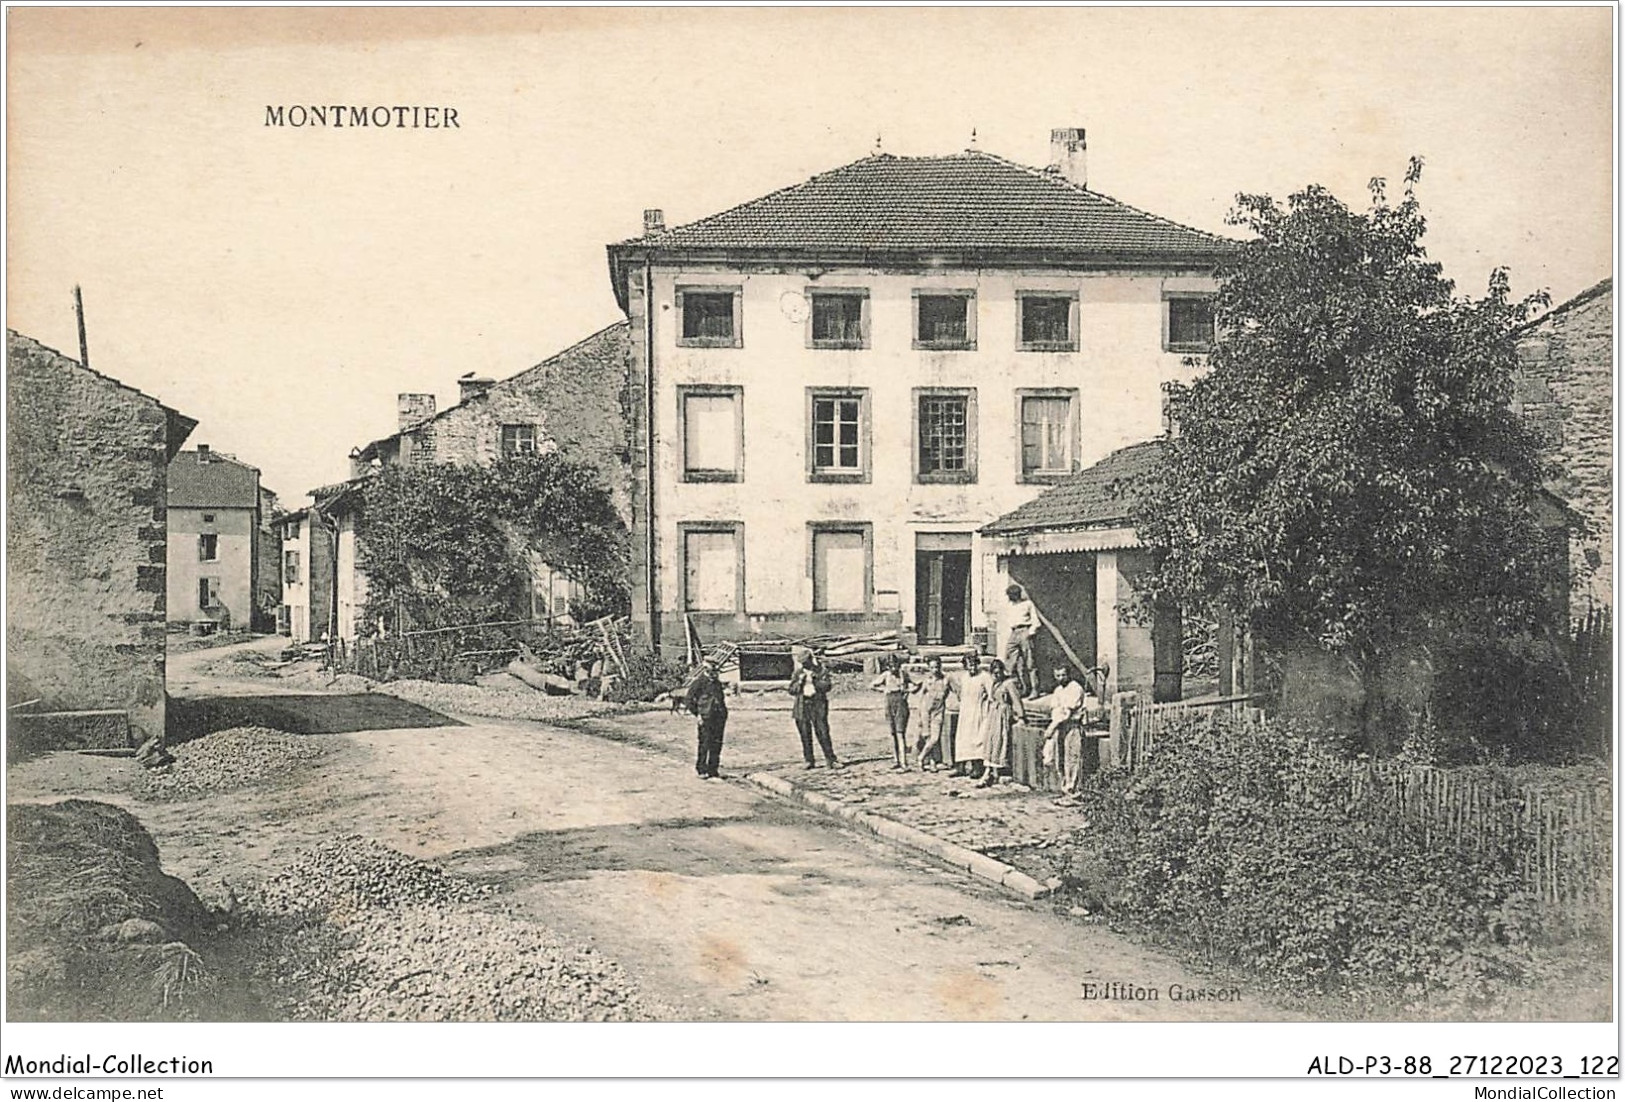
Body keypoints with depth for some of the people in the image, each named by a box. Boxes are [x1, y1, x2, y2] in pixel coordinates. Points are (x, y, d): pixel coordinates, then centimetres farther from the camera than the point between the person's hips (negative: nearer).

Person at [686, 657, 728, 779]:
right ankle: (701, 770, 6)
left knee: (717, 744, 6)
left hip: (719, 717, 6)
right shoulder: (699, 682, -6)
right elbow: (687, 699, -7)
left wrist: (723, 712, 15)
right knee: (704, 744, -3)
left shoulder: (717, 682, 14)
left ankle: (713, 769, 14)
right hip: (705, 718, -6)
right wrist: (697, 714, -9)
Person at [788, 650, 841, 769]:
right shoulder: (797, 673, 11)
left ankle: (831, 760, -3)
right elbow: (791, 690, 6)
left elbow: (828, 685, -5)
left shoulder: (821, 671, 5)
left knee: (823, 733, -6)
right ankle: (809, 761, 10)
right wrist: (800, 682, -9)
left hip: (818, 705, -2)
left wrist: (815, 681, -15)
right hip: (802, 706, 2)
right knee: (805, 736, 3)